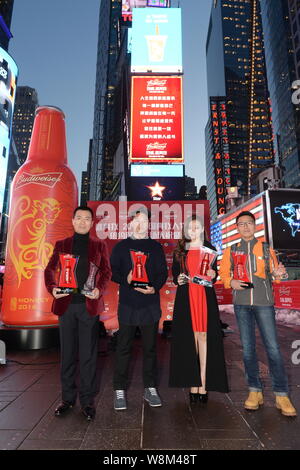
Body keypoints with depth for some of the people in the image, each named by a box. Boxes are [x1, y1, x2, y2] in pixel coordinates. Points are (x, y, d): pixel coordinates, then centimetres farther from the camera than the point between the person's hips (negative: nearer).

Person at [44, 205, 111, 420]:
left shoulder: (100, 246, 8)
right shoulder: (61, 245, 11)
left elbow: (106, 272, 4)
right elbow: (50, 269, 8)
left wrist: (99, 290, -13)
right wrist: (52, 287, -11)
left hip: (89, 305, -1)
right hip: (66, 304, 2)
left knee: (89, 354, 5)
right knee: (67, 354, 11)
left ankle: (88, 400, 19)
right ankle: (68, 398, 28)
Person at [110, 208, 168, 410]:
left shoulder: (156, 247, 10)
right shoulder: (121, 246, 8)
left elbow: (163, 272, 6)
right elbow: (113, 271, 3)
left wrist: (155, 287, -13)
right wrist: (125, 279, -17)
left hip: (150, 303, 1)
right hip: (127, 302, -1)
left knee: (150, 347, 9)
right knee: (124, 347, 5)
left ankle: (150, 388, 24)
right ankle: (120, 390, 18)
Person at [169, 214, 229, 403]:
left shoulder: (209, 248, 9)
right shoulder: (180, 251, 10)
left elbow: (214, 274, 9)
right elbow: (174, 274, 10)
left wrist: (212, 274, -12)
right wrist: (178, 279, -10)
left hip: (205, 297, -1)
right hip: (186, 297, 1)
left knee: (204, 336, -2)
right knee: (189, 338, 2)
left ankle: (203, 384, 6)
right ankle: (193, 383, 12)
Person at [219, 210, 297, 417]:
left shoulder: (266, 248, 9)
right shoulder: (231, 250, 11)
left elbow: (273, 272, 9)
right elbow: (223, 272, 10)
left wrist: (277, 274, -13)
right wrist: (231, 281, -10)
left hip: (263, 301, -1)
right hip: (242, 303, 2)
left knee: (273, 347, -4)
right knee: (248, 348, 6)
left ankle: (282, 395, 8)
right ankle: (255, 391, 19)